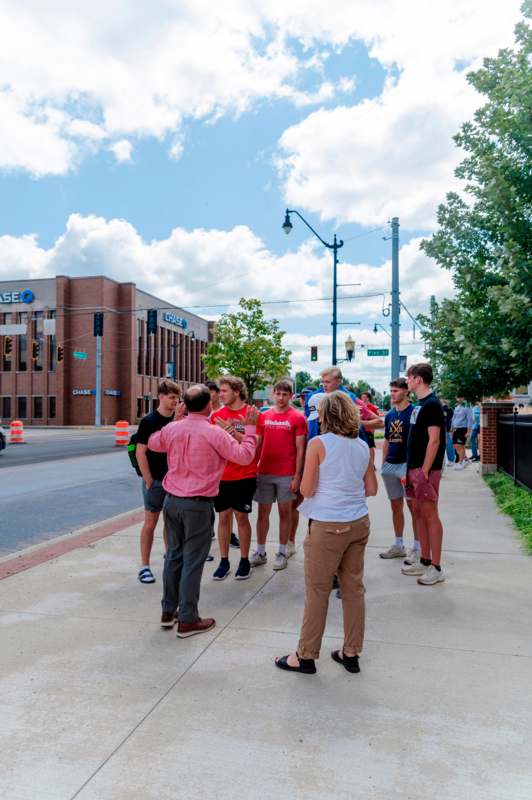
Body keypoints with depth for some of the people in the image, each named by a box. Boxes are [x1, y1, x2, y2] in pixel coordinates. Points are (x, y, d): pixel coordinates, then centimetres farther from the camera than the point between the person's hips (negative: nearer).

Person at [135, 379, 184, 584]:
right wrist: (149, 481, -13)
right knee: (150, 522, 2)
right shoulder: (149, 420, -9)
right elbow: (140, 453, -11)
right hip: (155, 481, -5)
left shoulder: (179, 419, 4)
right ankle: (144, 566, 12)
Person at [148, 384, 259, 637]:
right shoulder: (215, 433, -15)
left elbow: (153, 444, 23)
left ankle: (168, 611, 26)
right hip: (198, 504, -6)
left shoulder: (172, 428, 1)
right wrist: (249, 428, 3)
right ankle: (188, 620, 10)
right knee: (193, 561, 2)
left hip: (172, 500, 6)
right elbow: (245, 456, -9)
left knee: (173, 556, 16)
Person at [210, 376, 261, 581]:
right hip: (221, 476, 3)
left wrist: (231, 430, -22)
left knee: (241, 517, 5)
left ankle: (244, 561, 20)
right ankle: (224, 561, 21)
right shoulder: (217, 415, 3)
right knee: (223, 517, 9)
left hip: (244, 476, -3)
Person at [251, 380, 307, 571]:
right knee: (263, 512, 9)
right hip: (264, 472, 3)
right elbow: (258, 444, 12)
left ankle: (282, 552, 19)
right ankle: (260, 552, 21)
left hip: (286, 474, -3)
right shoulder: (264, 416, 7)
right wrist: (253, 469, 7)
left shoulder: (298, 418, -3)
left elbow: (300, 449, -5)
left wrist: (297, 476, -9)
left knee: (284, 512, 7)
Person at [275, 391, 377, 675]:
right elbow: (371, 489, 11)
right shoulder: (362, 446, 6)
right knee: (354, 588, 14)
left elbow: (306, 490, -10)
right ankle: (351, 653, 26)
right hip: (359, 523, 6)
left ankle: (306, 656, 18)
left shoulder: (318, 444, -11)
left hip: (327, 526, -6)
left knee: (317, 591, 5)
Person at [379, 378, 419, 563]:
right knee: (396, 506, 13)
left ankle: (417, 547, 9)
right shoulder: (390, 415, 13)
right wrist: (383, 464, 14)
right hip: (390, 465, 7)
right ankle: (398, 545, 23)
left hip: (407, 464, -7)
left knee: (413, 506, -2)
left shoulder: (414, 412, -8)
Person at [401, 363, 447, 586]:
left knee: (430, 515, -3)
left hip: (425, 469, -9)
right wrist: (412, 469, 16)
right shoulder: (420, 404, 14)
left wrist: (425, 470, -20)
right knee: (418, 513, 13)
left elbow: (434, 440, -19)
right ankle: (425, 561, 23)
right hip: (415, 467, 9)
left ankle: (436, 568, 6)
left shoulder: (432, 404, -14)